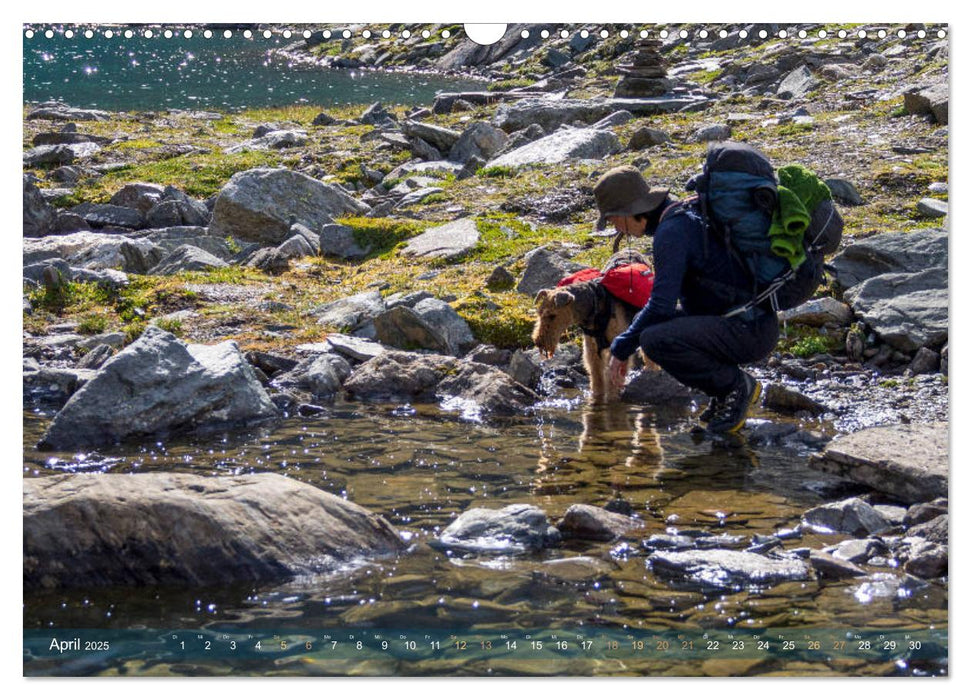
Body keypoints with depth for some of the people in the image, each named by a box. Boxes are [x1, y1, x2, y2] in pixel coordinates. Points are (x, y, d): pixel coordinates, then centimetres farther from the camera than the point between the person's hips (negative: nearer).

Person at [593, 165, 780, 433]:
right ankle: (725, 391, 13)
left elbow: (661, 306, -20)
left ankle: (737, 384, -6)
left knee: (654, 338, -26)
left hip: (748, 331, -10)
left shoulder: (671, 231, -16)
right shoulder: (685, 214, 14)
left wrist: (621, 348, -9)